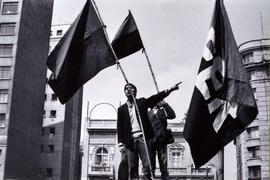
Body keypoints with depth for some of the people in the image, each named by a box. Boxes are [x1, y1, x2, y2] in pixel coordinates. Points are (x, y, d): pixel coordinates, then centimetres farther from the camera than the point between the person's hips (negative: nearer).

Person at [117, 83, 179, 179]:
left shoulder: (142, 102, 12)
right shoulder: (121, 109, 13)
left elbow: (156, 98, 0)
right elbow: (120, 128, 9)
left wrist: (169, 90, -14)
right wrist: (120, 144, -1)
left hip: (143, 138, -1)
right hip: (130, 140, 1)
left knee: (147, 165, -8)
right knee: (132, 168, 0)